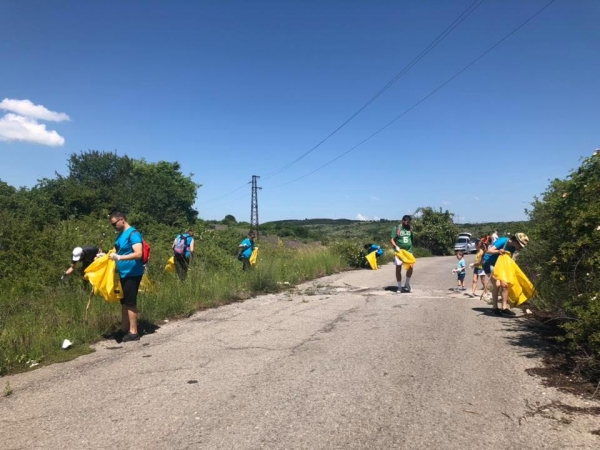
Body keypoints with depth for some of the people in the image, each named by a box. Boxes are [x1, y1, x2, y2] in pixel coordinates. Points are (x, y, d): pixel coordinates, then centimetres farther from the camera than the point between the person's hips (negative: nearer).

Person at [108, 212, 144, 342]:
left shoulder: (133, 234, -17)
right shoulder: (121, 234, 12)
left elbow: (138, 254, -27)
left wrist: (119, 257, -31)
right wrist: (111, 255, 10)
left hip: (132, 274, -9)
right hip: (123, 274, 9)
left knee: (130, 303, -4)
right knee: (124, 302, 16)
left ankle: (133, 332, 5)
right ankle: (124, 329, 27)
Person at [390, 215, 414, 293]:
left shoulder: (410, 228, 8)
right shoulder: (396, 228, -4)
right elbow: (392, 240, -6)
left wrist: (411, 248, 15)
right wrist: (396, 246, -22)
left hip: (408, 251, 3)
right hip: (399, 251, -2)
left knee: (410, 266, -13)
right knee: (398, 268, 3)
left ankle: (407, 283, 10)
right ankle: (399, 287, 14)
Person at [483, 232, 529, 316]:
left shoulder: (513, 248, 0)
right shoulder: (503, 241, -22)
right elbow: (489, 251, -30)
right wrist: (498, 251, -49)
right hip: (489, 263, -8)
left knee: (505, 285, -1)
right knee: (497, 284, -19)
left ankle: (504, 308, 6)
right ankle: (495, 308, -9)